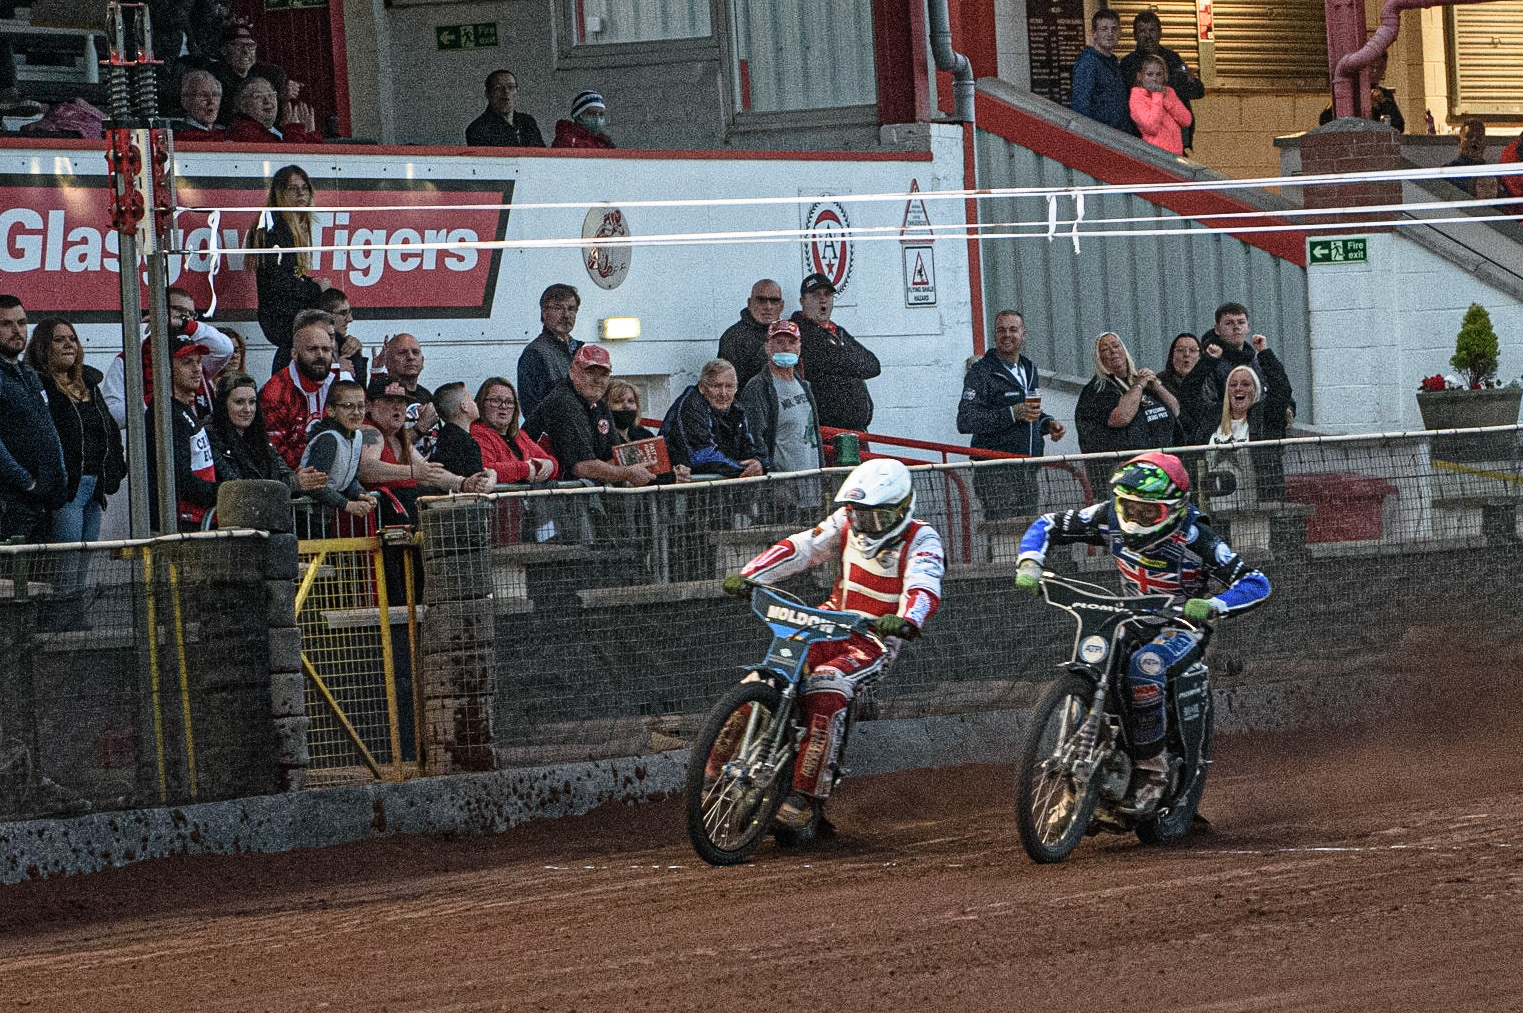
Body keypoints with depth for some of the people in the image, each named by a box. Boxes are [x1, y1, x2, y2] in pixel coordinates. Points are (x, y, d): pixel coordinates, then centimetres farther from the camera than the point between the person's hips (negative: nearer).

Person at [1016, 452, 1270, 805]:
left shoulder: (1194, 538, -23)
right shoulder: (1110, 517, -10)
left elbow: (1256, 583, -24)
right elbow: (1048, 525, 0)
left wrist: (1211, 606, -42)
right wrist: (1029, 563, -20)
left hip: (1181, 628, -6)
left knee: (1143, 666, -38)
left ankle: (1152, 770, -29)